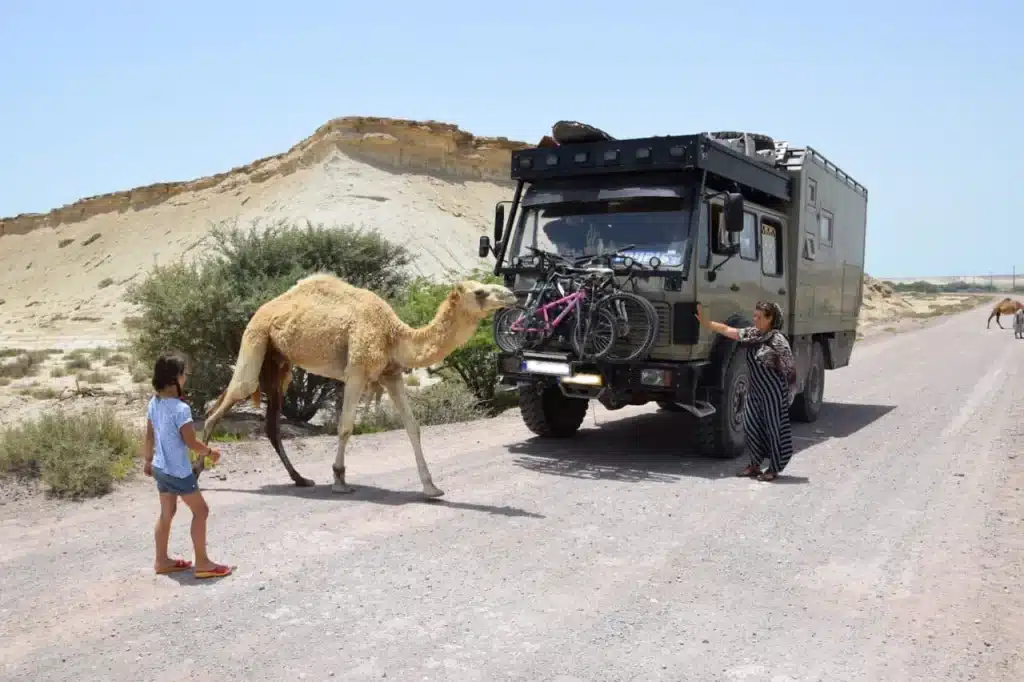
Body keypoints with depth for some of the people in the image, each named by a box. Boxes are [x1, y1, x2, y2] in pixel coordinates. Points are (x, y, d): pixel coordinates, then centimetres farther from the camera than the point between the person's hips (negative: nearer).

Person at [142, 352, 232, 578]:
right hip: (178, 472, -8)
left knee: (167, 513, 19)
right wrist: (210, 452, -4)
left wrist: (148, 460, 22)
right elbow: (191, 443, -21)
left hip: (160, 468, 8)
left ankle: (162, 560, 29)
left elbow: (149, 436, 10)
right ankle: (202, 563, 8)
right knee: (201, 511, 3)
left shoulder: (154, 403, 0)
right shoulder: (181, 408, -25)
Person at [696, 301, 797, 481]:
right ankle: (755, 465, 22)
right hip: (755, 390, 7)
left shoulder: (777, 340, -14)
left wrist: (788, 391, -8)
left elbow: (789, 366, -11)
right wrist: (704, 322, -2)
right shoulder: (752, 334, 5)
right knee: (751, 425, 8)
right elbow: (727, 330, 5)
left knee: (774, 428, 2)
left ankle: (774, 468, 14)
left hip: (773, 392, -7)